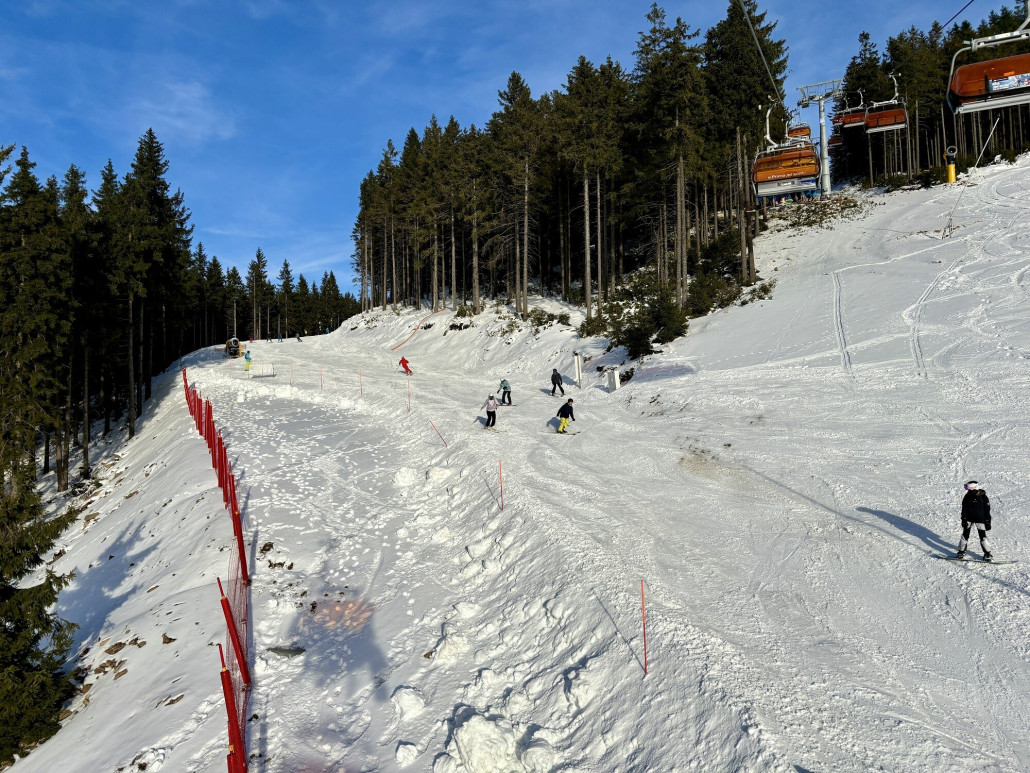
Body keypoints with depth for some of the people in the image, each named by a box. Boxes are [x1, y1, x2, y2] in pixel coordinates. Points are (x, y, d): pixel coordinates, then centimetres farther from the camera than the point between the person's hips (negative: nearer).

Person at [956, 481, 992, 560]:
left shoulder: (983, 497, -11)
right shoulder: (967, 497, -4)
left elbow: (987, 511, -6)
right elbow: (964, 509, 3)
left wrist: (988, 522, -6)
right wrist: (964, 520, -3)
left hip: (980, 520, -3)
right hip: (969, 519, 3)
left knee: (983, 537, -2)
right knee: (965, 535, 5)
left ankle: (988, 554, 10)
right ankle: (961, 551, 15)